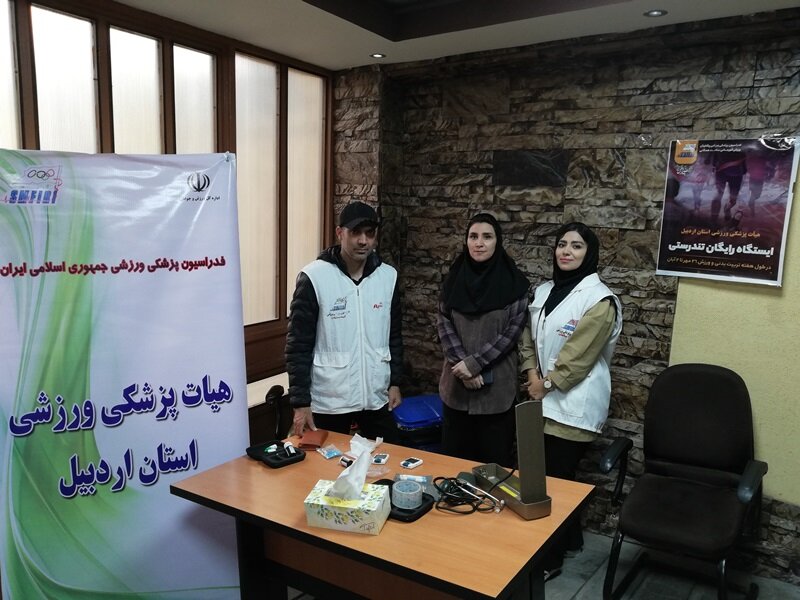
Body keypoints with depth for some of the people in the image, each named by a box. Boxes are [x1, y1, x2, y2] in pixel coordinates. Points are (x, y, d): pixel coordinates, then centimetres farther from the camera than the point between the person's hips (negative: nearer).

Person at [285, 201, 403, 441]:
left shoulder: (388, 276, 2)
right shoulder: (314, 278, -11)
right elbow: (298, 345, -10)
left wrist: (395, 382, 9)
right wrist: (300, 402, -11)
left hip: (376, 397, 4)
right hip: (328, 400, -4)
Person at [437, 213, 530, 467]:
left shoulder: (514, 282, -6)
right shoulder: (454, 278, 4)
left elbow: (512, 331, -9)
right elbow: (444, 324, 0)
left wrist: (474, 364, -15)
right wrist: (462, 363, -12)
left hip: (496, 387, -3)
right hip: (456, 384, 3)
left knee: (495, 461, 8)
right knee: (454, 457, 14)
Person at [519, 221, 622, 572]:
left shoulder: (599, 300, -15)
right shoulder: (543, 292, 8)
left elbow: (578, 355, -17)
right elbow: (528, 338, 12)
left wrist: (547, 384, -9)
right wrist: (532, 375, -3)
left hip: (573, 404, -7)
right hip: (543, 400, 7)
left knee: (556, 478, 1)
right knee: (541, 474, 15)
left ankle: (550, 556, 19)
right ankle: (570, 538, 37)